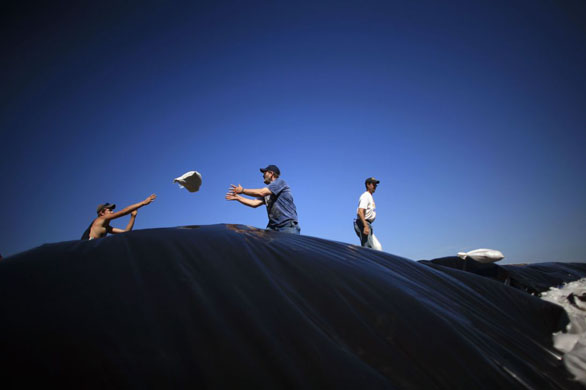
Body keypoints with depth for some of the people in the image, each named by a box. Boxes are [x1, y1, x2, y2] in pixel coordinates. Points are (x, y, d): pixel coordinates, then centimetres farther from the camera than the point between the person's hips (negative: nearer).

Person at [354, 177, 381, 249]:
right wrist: (366, 226, -33)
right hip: (363, 224, -10)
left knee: (377, 247, 10)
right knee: (367, 247, -12)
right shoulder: (365, 196, -12)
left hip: (367, 224, 11)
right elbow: (360, 212, -24)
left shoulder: (370, 197, 21)